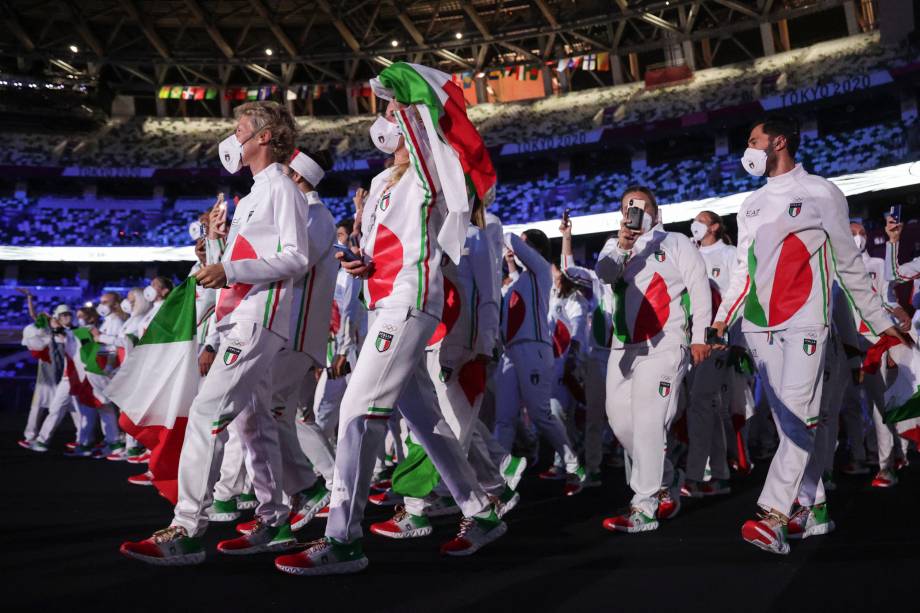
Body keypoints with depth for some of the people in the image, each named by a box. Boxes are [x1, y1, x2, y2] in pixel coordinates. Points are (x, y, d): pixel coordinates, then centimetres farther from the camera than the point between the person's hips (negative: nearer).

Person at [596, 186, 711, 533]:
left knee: (648, 422, -14)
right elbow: (604, 274, -2)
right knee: (620, 419, 5)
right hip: (623, 347, 6)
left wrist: (699, 336, -7)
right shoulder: (615, 246, 19)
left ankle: (644, 509, -12)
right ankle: (666, 484, 23)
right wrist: (621, 247, -20)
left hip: (663, 346, -6)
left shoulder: (676, 243, 7)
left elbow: (699, 289, 1)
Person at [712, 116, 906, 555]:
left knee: (797, 415, -15)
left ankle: (773, 515, -21)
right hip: (758, 324, 6)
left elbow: (849, 263, 4)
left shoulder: (820, 193, 1)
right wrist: (722, 317, 6)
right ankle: (813, 504, 16)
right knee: (785, 419, 6)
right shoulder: (750, 205, 17)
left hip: (803, 320, -6)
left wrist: (878, 320, 6)